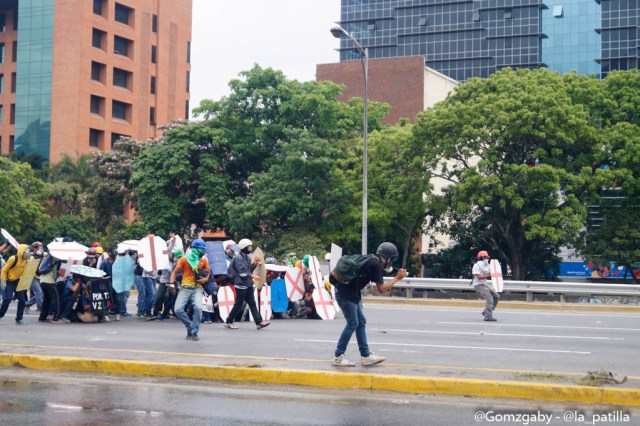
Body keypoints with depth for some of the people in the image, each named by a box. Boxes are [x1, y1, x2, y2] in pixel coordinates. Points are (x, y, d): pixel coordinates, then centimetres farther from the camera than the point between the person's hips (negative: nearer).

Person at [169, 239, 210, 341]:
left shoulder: (204, 261, 7)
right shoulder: (184, 259, 1)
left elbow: (208, 272, 18)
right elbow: (175, 272, 5)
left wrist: (206, 278, -4)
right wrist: (171, 283, -10)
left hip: (197, 288, 0)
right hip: (185, 288, 0)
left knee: (198, 307, -24)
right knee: (178, 309, -14)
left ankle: (194, 333, -10)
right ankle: (190, 326, 11)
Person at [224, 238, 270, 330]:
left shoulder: (246, 257, 15)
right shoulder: (238, 258, -13)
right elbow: (242, 273, -19)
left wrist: (254, 264, 3)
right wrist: (252, 276, -21)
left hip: (248, 285, 9)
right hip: (241, 285, -9)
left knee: (252, 303, 3)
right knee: (238, 305, 0)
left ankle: (259, 322, -1)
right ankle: (228, 322, 13)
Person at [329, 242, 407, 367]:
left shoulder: (370, 260, 14)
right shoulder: (376, 265, -14)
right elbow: (381, 289, -10)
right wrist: (397, 278, -2)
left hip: (351, 293, 10)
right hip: (346, 293, -10)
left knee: (361, 322, 10)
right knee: (352, 323, -7)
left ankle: (366, 355, 12)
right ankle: (338, 357, -3)